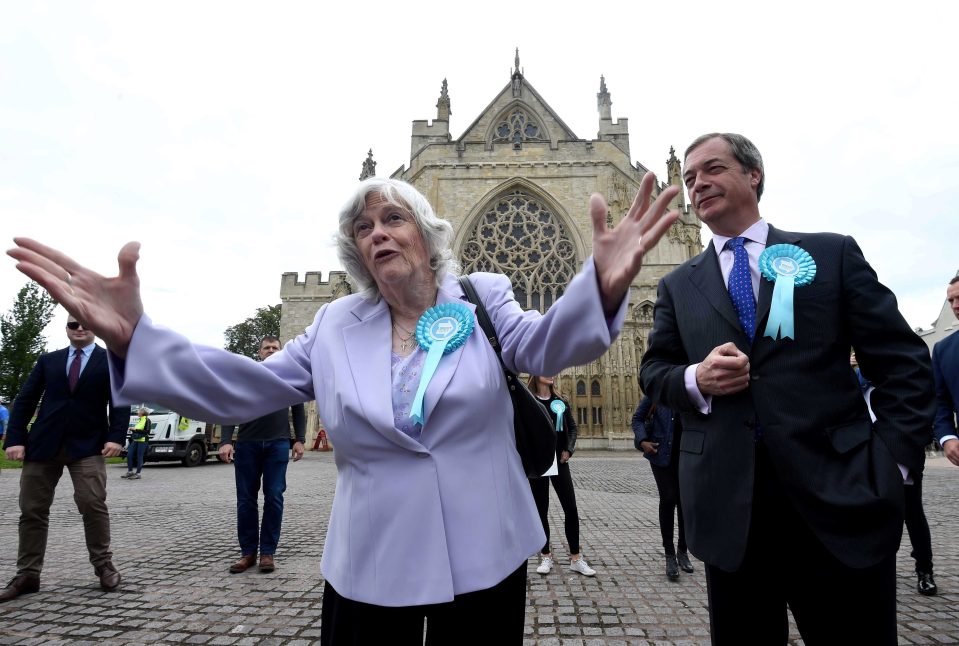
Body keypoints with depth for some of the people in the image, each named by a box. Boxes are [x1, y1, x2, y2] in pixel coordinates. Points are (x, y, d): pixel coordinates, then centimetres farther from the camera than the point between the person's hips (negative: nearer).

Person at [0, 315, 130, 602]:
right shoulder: (48, 360, 14)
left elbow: (120, 402, -1)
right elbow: (24, 401, 10)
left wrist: (115, 437, -14)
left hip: (88, 445, -3)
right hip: (43, 444, 3)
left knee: (93, 504, -10)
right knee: (32, 509, 7)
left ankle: (104, 566, 4)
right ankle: (27, 575, 19)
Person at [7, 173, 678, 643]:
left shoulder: (481, 297, -2)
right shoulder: (336, 325, 3)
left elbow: (544, 343, -19)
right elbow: (243, 387, 0)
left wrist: (602, 286, -41)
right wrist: (131, 335, -13)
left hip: (486, 559, -1)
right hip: (369, 568, 2)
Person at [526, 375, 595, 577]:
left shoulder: (560, 402, 9)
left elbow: (572, 427, 12)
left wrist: (568, 449, -1)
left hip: (559, 460, 3)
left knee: (571, 508, 0)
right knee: (541, 509, 5)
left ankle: (575, 558, 10)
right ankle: (546, 556, 18)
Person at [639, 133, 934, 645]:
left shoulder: (832, 253, 6)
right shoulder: (678, 285, 11)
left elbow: (903, 361, 4)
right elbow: (653, 371, 10)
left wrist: (893, 458, -7)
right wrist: (696, 379, -11)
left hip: (840, 494, -1)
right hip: (728, 504, 2)